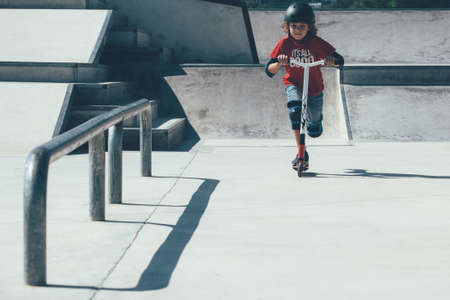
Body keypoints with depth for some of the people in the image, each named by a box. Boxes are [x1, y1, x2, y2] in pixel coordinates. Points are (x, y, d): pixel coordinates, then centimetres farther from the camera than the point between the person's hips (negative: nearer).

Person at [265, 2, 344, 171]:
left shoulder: (316, 43, -11)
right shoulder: (284, 44, -10)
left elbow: (339, 60, -9)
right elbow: (269, 70, -13)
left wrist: (332, 61, -33)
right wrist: (278, 64, -35)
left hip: (314, 88, 1)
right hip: (293, 84, -1)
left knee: (314, 131, 6)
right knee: (295, 109, -35)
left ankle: (314, 119, 47)